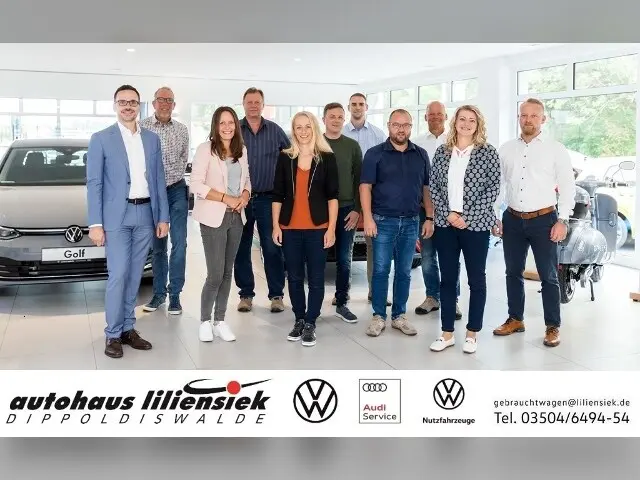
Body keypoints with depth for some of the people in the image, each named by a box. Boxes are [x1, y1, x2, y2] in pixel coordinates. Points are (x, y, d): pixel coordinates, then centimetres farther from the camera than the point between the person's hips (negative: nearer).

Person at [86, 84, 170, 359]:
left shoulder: (152, 139, 11)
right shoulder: (101, 139, -1)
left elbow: (159, 180, 11)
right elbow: (94, 183, -4)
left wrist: (163, 217, 6)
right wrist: (95, 223, -10)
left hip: (145, 214, 4)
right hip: (117, 216, -4)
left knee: (134, 275, 9)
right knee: (118, 275, -6)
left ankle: (128, 328, 18)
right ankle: (113, 334, 4)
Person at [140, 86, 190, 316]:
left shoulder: (182, 130, 4)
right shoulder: (142, 127, -5)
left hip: (177, 190, 1)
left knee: (179, 243, -4)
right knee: (157, 245, 9)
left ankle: (175, 294, 5)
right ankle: (159, 292, 20)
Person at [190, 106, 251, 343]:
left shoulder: (241, 150, 9)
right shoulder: (205, 149, -8)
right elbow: (196, 185, -14)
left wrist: (245, 196, -5)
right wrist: (226, 198, -19)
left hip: (236, 217, 6)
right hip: (214, 218, -5)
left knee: (227, 272, 10)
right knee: (215, 274, -6)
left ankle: (220, 321, 21)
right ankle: (205, 321, 14)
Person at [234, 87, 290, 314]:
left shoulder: (275, 131, 4)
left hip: (268, 198, 0)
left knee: (272, 248, 0)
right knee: (241, 249, 7)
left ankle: (276, 295, 10)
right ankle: (246, 294, 19)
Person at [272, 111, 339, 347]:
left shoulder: (327, 158, 1)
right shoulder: (285, 158, 5)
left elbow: (333, 195, 0)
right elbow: (277, 195, 7)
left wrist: (331, 228, -5)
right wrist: (275, 226, 2)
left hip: (317, 228, -2)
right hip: (290, 228, 2)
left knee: (316, 278, 3)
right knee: (294, 277, 10)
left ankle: (310, 324, 14)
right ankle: (299, 320, 23)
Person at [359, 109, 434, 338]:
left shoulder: (421, 155, 9)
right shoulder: (375, 154, -1)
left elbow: (427, 188, 12)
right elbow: (365, 187, -5)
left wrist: (429, 218, 5)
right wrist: (368, 218, -12)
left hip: (411, 222, 3)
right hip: (383, 221, -3)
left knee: (404, 272, 9)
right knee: (380, 270, 1)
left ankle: (399, 316, 20)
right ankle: (379, 316, 12)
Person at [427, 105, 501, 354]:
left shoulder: (488, 152, -2)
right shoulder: (442, 151, 7)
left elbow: (493, 188, -5)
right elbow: (433, 186, 5)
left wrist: (468, 217, -13)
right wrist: (449, 213, -9)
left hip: (476, 224, -2)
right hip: (445, 223, 3)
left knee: (476, 279, 6)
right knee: (448, 278, 8)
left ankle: (472, 333, 18)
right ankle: (447, 333, 18)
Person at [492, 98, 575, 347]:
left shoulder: (556, 149, -3)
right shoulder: (506, 149, 7)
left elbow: (567, 186, -4)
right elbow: (498, 185, 10)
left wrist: (562, 220, -9)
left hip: (544, 219, -4)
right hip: (513, 220, 4)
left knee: (548, 276, 2)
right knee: (513, 272, 13)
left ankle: (553, 327, 12)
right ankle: (515, 319, 27)